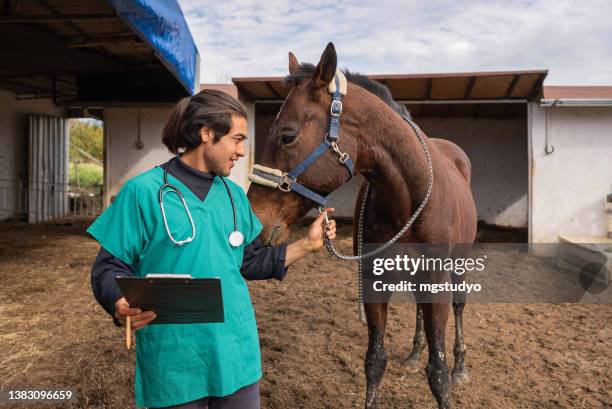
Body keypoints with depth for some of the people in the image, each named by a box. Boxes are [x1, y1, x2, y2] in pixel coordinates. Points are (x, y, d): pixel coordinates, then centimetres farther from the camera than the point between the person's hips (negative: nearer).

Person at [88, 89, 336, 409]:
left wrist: (307, 244, 6)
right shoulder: (144, 191, -11)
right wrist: (121, 304, -28)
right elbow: (109, 267, -7)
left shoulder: (234, 195, 7)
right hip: (174, 360, -4)